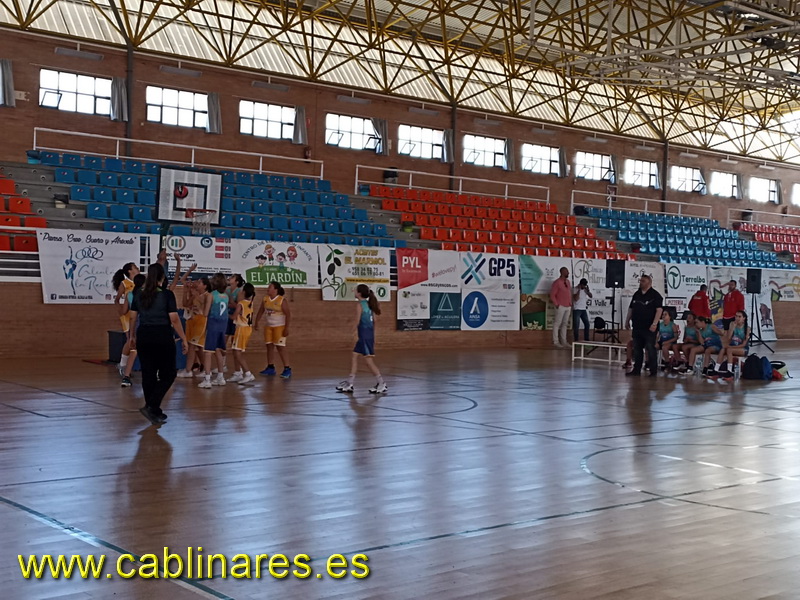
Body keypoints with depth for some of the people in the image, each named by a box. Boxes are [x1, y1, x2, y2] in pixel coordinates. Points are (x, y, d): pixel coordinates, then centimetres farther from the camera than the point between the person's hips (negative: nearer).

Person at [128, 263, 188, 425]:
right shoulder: (167, 294, -9)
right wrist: (183, 339, -4)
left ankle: (154, 411, 17)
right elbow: (174, 319, -11)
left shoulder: (139, 295, 5)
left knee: (148, 374, 12)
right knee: (168, 374, 6)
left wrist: (133, 336, 26)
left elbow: (133, 317, 11)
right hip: (162, 337, -5)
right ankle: (151, 406, -10)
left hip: (144, 336, 5)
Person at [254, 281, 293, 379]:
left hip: (279, 326, -6)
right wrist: (256, 323, 12)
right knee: (269, 346, 7)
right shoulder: (265, 299, 5)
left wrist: (286, 328, -20)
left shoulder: (282, 300, -14)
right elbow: (260, 311, 14)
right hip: (268, 326, 6)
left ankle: (287, 369, -6)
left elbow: (288, 314, -16)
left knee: (281, 347, -9)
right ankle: (270, 368, 15)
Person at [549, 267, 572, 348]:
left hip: (568, 306, 7)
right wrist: (556, 304, -12)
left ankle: (564, 341, 16)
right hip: (561, 307, -7)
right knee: (557, 324, -2)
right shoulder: (557, 282, -11)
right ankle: (556, 342, 1)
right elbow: (552, 295, -11)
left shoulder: (568, 281, 11)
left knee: (564, 324, 11)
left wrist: (570, 302, 12)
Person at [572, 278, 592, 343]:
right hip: (577, 310, -7)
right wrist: (579, 289, -19)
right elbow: (576, 299, -21)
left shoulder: (585, 290, 10)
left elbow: (591, 296, 6)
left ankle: (586, 339, 16)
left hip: (584, 310, 7)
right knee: (576, 326, -5)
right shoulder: (575, 290, -9)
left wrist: (587, 290, -9)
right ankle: (576, 340, 0)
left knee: (587, 324, 7)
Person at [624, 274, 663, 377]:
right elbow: (631, 308, 21)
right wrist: (627, 321, 15)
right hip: (637, 327, 7)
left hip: (649, 328, -6)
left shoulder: (655, 295, -5)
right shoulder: (636, 294, 15)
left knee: (650, 349, -5)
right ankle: (636, 369, 17)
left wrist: (654, 323, -20)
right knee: (637, 349, 10)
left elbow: (659, 309, -12)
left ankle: (653, 371, 0)